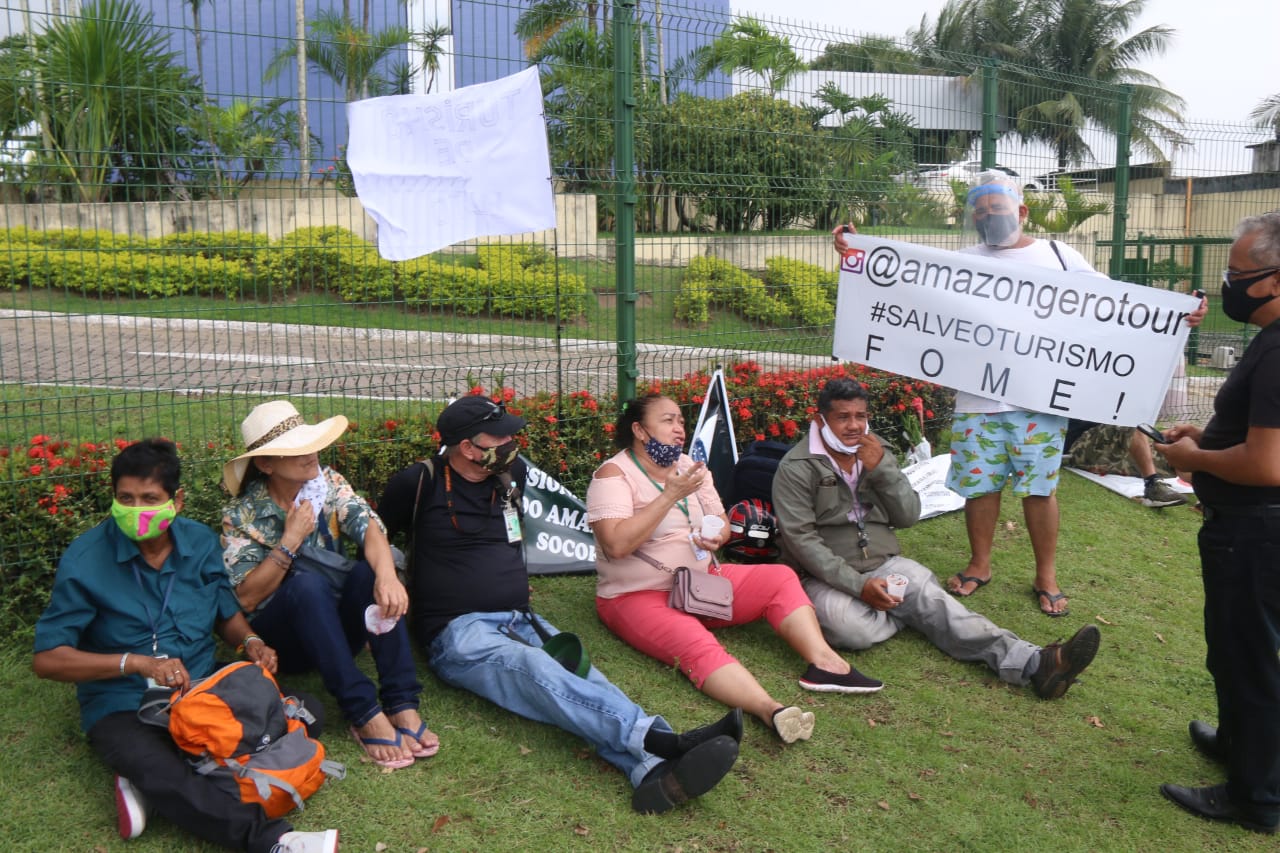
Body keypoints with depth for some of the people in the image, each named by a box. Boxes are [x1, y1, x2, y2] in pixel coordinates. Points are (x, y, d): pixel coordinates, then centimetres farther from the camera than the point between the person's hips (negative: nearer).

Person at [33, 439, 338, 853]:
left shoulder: (200, 542, 1)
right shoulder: (85, 560, -10)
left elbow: (227, 612, 15)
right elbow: (47, 658, -11)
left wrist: (250, 642, -8)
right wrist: (137, 662, -23)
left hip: (203, 685, 5)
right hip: (122, 705, -5)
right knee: (170, 782, -37)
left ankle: (150, 780, -16)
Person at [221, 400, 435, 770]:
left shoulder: (327, 483, 0)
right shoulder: (241, 515, -7)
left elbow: (370, 529, -18)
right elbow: (247, 598, -15)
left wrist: (387, 574, -38)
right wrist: (290, 541, -23)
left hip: (339, 624, 3)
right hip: (283, 639, -3)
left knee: (371, 570, -28)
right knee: (306, 581, -34)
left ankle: (402, 706, -34)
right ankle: (365, 714, -37)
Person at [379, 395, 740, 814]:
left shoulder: (511, 473, 13)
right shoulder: (420, 483, -1)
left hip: (519, 621, 5)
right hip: (459, 631, -5)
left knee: (576, 670, -28)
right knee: (534, 668, -37)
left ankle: (653, 769, -54)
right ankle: (657, 739, -56)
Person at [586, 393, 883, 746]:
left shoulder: (689, 466, 10)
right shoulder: (614, 474, -13)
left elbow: (722, 523, 11)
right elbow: (615, 545, -26)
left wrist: (716, 535, -14)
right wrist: (670, 495, -27)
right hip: (638, 596, -8)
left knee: (780, 578, -5)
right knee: (698, 646, -35)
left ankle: (824, 663, -21)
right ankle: (771, 710, -54)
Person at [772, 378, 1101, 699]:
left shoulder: (875, 453, 10)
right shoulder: (796, 468, -9)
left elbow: (909, 516, 5)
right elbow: (802, 540, -15)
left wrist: (882, 469, -12)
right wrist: (858, 585, -23)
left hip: (883, 564, 5)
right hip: (826, 576, -4)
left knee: (935, 600, -23)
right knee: (855, 630, -34)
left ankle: (1032, 663, -37)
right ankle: (908, 612, -4)